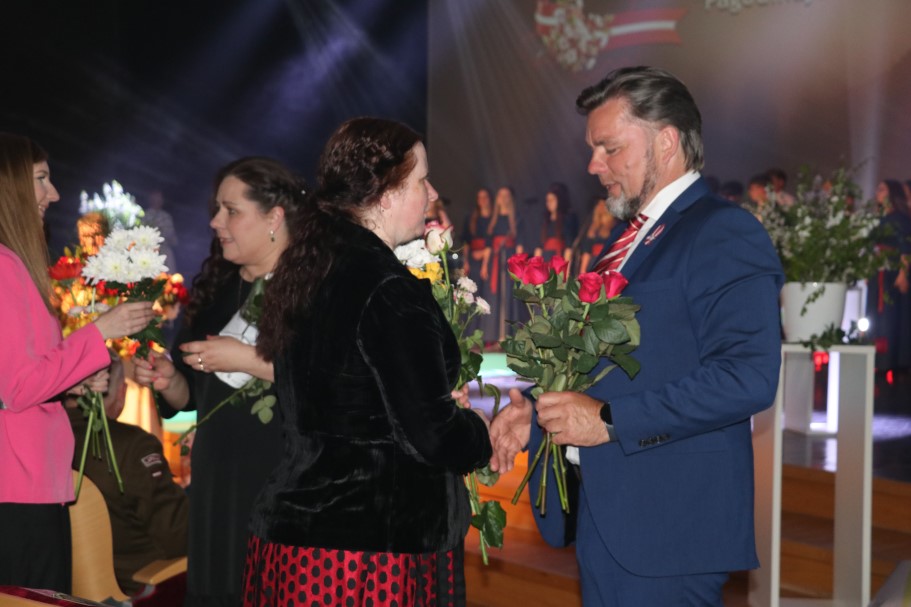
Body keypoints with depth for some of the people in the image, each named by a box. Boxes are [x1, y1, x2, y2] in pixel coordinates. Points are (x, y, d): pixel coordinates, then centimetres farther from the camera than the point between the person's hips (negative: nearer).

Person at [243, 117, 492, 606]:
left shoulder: (305, 272, 7)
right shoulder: (389, 289, -19)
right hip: (374, 549, -8)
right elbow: (429, 436, -19)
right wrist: (484, 432, 1)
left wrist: (445, 405, 20)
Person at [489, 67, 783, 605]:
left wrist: (610, 420, -21)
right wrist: (538, 414, 6)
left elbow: (748, 376, -23)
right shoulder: (628, 238, 18)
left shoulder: (725, 234, -11)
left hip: (666, 525, -8)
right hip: (608, 516, 9)